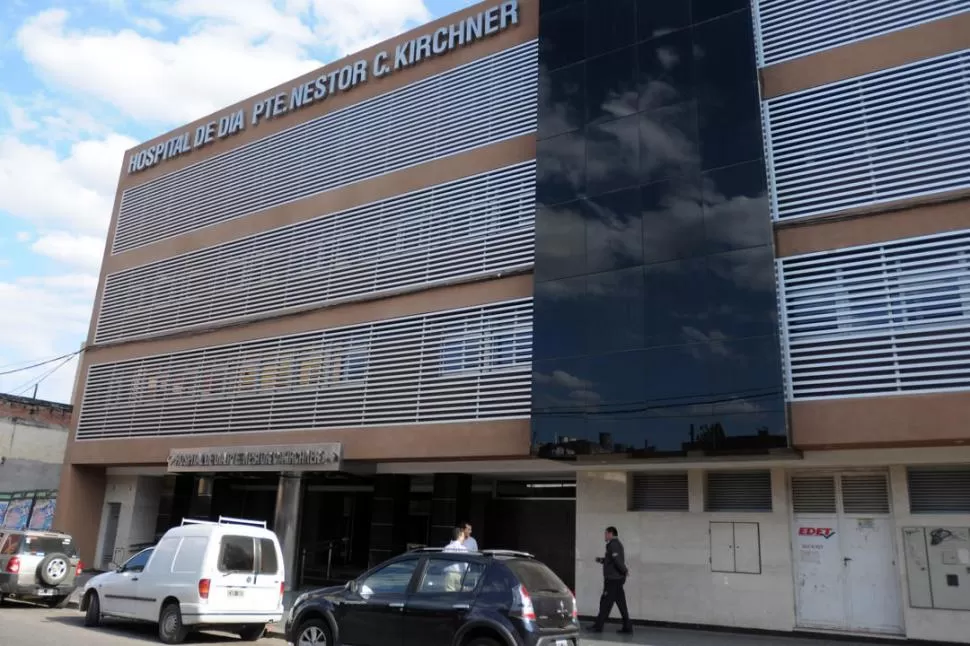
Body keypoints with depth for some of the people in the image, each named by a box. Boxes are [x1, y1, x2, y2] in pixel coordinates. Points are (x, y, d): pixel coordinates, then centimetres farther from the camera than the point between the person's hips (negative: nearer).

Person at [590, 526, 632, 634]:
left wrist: (625, 571, -14)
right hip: (617, 578, 10)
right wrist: (602, 560, 13)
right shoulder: (617, 544, 17)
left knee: (605, 603, -4)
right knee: (621, 603, 10)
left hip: (613, 579, -10)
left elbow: (618, 560, -26)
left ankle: (598, 626, 1)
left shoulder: (613, 545, -14)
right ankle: (627, 627, 12)